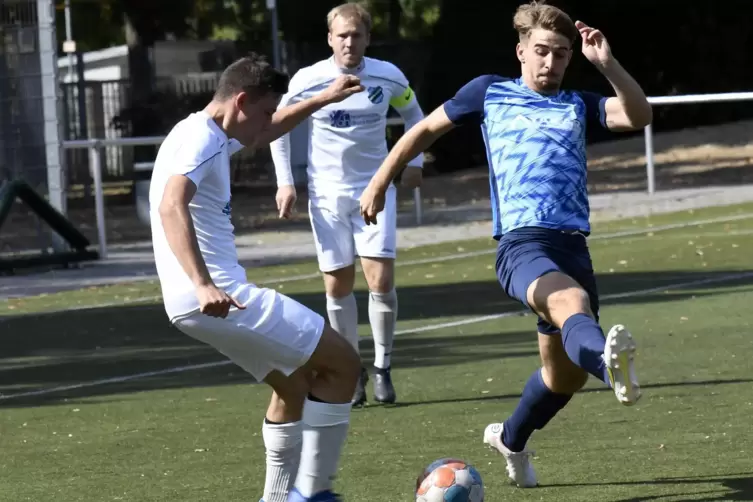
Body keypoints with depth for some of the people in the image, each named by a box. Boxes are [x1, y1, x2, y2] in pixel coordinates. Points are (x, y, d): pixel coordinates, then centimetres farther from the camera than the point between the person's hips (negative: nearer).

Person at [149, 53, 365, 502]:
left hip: (216, 296, 11)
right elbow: (171, 207, -31)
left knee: (295, 382, 25)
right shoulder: (202, 139, -14)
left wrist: (323, 100, 45)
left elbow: (264, 133, 41)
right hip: (221, 297, -11)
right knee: (342, 362, -4)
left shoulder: (213, 137, 18)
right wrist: (203, 285, -42)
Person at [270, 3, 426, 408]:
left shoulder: (388, 77, -5)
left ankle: (383, 367, 5)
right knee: (338, 284, 1)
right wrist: (285, 181, 1)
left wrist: (414, 161, 7)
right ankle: (352, 373, 15)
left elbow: (413, 114, 16)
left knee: (381, 279, -11)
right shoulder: (307, 80, -8)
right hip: (327, 194, 0)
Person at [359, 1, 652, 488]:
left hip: (574, 246, 5)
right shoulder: (490, 92, 13)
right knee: (573, 303, -39)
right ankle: (610, 361, -73)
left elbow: (640, 115, 1)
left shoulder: (578, 105, 18)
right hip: (521, 242, -5)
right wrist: (380, 183, 21)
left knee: (566, 374, 13)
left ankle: (511, 438, 42)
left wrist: (607, 64, -10)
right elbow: (427, 129, 24)